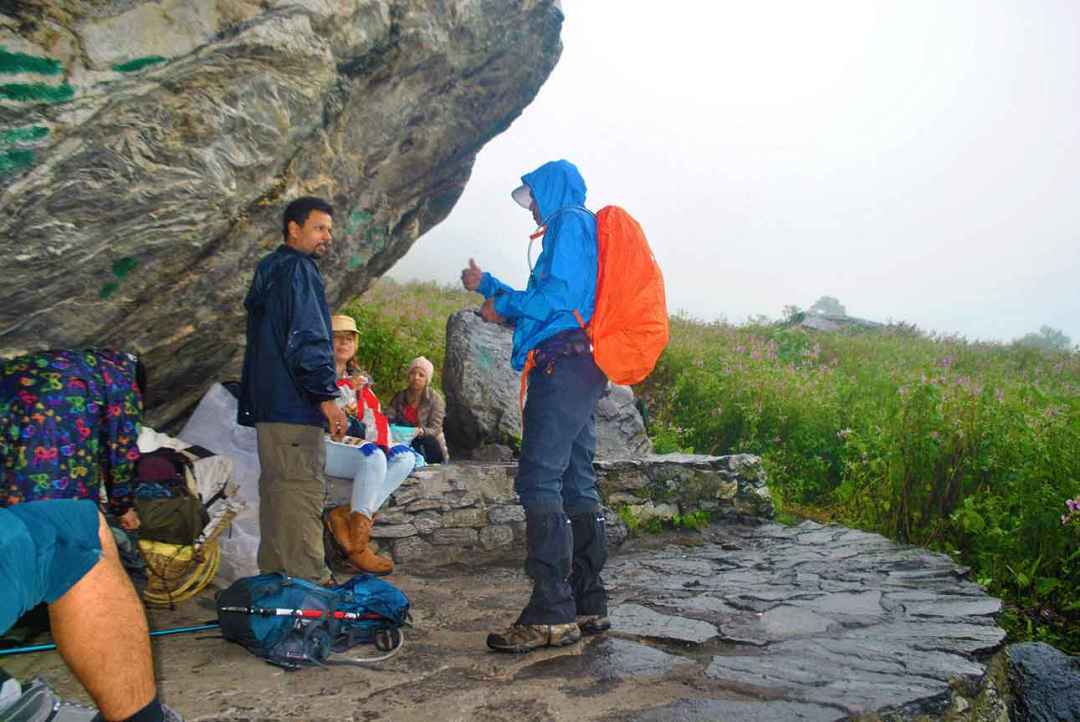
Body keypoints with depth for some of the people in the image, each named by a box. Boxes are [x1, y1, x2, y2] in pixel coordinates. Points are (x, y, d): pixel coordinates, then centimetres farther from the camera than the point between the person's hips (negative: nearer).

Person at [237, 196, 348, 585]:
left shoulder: (269, 272, 23)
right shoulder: (298, 270, -9)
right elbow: (307, 338, -19)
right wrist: (326, 396, -18)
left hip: (267, 405, 10)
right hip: (295, 405, -10)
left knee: (276, 490, 14)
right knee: (302, 493, -9)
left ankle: (274, 576, 22)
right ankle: (309, 582, -8)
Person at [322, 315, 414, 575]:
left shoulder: (359, 379, 25)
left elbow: (375, 417, 15)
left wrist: (380, 443, -4)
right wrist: (346, 390, -15)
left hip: (357, 448, 7)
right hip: (324, 446, -7)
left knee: (405, 456, -17)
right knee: (373, 458, -34)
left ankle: (345, 514, -28)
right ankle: (358, 548, -30)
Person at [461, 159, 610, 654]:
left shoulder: (570, 222, -2)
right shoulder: (579, 228, 28)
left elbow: (558, 295, -16)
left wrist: (502, 307, -1)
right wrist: (486, 286, 38)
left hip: (564, 367, -11)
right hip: (578, 371, 11)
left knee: (539, 481, -14)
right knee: (576, 486, 10)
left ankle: (552, 614, -14)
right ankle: (589, 607, 15)